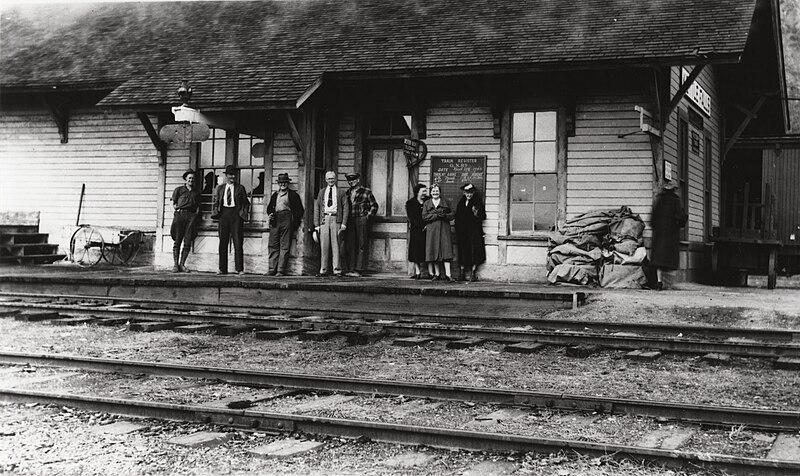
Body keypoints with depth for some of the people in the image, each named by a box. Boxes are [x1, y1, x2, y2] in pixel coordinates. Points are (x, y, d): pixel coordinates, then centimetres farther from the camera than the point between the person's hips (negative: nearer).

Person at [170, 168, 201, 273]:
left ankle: (182, 264, 2)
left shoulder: (196, 192, 21)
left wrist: (196, 214, 7)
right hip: (180, 214, -2)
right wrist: (177, 210, -3)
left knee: (188, 242, -4)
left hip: (191, 216, 2)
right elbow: (173, 203, 11)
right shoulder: (179, 189, 14)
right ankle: (175, 265, -2)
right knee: (177, 241, -5)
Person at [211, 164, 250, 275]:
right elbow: (215, 202, 14)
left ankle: (240, 269, -4)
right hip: (224, 214, 2)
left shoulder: (240, 188, 9)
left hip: (236, 214, -2)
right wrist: (215, 212, 1)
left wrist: (244, 213, -1)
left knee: (238, 242, -5)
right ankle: (222, 269, 7)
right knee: (223, 242, 3)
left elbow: (246, 203, 11)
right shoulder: (220, 188, 13)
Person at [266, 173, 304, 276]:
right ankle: (272, 269, 0)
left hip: (287, 221, -4)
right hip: (275, 221, 4)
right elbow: (269, 207, 27)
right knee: (273, 246, -1)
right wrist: (270, 214, 5)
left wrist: (294, 220, -8)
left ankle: (281, 270, -6)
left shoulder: (293, 195, 8)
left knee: (285, 247, -5)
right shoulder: (274, 195, 21)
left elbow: (300, 210, 5)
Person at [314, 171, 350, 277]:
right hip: (324, 219, 2)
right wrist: (316, 224, 5)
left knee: (335, 245, -4)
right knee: (324, 245, -1)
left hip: (336, 219, -2)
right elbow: (317, 208, 14)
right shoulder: (321, 192, 16)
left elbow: (346, 208, 6)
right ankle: (323, 270, 2)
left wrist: (344, 224, -4)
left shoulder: (341, 193, 10)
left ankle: (337, 270, -2)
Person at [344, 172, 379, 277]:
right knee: (350, 245, 2)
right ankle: (351, 269, 5)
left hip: (362, 220, -5)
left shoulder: (366, 192, 3)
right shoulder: (347, 193, 17)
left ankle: (359, 270, -7)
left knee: (362, 245, -5)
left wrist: (368, 215, -4)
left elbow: (374, 205, 5)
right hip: (350, 221, 5)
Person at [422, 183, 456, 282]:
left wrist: (444, 215, -12)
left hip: (444, 229, -1)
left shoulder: (446, 202, 12)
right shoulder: (426, 204, 12)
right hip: (432, 230, 1)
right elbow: (424, 216, 0)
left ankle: (448, 274, -13)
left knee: (446, 250, -10)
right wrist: (436, 215, -12)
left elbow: (453, 214, 8)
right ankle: (437, 274, 9)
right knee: (434, 251, 0)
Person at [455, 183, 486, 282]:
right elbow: (457, 218, 15)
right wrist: (458, 230, 6)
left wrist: (477, 213, -21)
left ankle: (473, 273, -4)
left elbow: (483, 217, -1)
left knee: (474, 251, -7)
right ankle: (462, 273, 9)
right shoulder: (461, 203, 13)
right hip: (462, 232, 3)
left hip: (474, 232, -3)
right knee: (463, 252, 3)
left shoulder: (477, 203, 2)